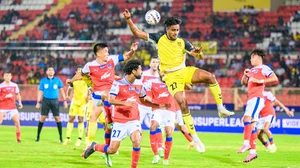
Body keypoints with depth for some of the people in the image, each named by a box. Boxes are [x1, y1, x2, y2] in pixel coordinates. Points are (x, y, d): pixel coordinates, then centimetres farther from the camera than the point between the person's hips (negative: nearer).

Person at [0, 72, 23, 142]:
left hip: (12, 107, 3)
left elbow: (18, 95, 19)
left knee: (17, 122, -4)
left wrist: (20, 102, 5)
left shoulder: (14, 85, 7)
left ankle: (18, 138, 6)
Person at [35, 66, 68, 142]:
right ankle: (38, 136, 7)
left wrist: (65, 101, 1)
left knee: (57, 118, -4)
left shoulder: (57, 80, 5)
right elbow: (40, 92, 9)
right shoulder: (43, 81, 6)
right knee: (42, 117, -3)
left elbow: (61, 90, 8)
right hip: (46, 100, 0)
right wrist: (38, 102, 4)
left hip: (54, 101, 0)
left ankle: (61, 137, 1)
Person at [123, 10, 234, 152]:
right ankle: (194, 137, -11)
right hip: (171, 76, -2)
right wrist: (129, 20, -10)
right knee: (182, 103, -19)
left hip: (184, 71, 2)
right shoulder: (159, 38, -1)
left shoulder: (183, 43, 1)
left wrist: (198, 52, -27)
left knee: (210, 77, -23)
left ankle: (220, 109, -14)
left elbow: (200, 57, -3)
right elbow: (137, 33, 2)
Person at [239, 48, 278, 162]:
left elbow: (275, 78, -13)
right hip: (251, 98, 9)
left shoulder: (263, 68, -3)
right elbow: (244, 82, 25)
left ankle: (246, 143, -30)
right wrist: (245, 75, 5)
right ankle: (253, 151, 6)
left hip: (257, 98, -9)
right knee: (251, 124, 5)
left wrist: (261, 81, -20)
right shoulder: (252, 70, 22)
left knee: (247, 118, -25)